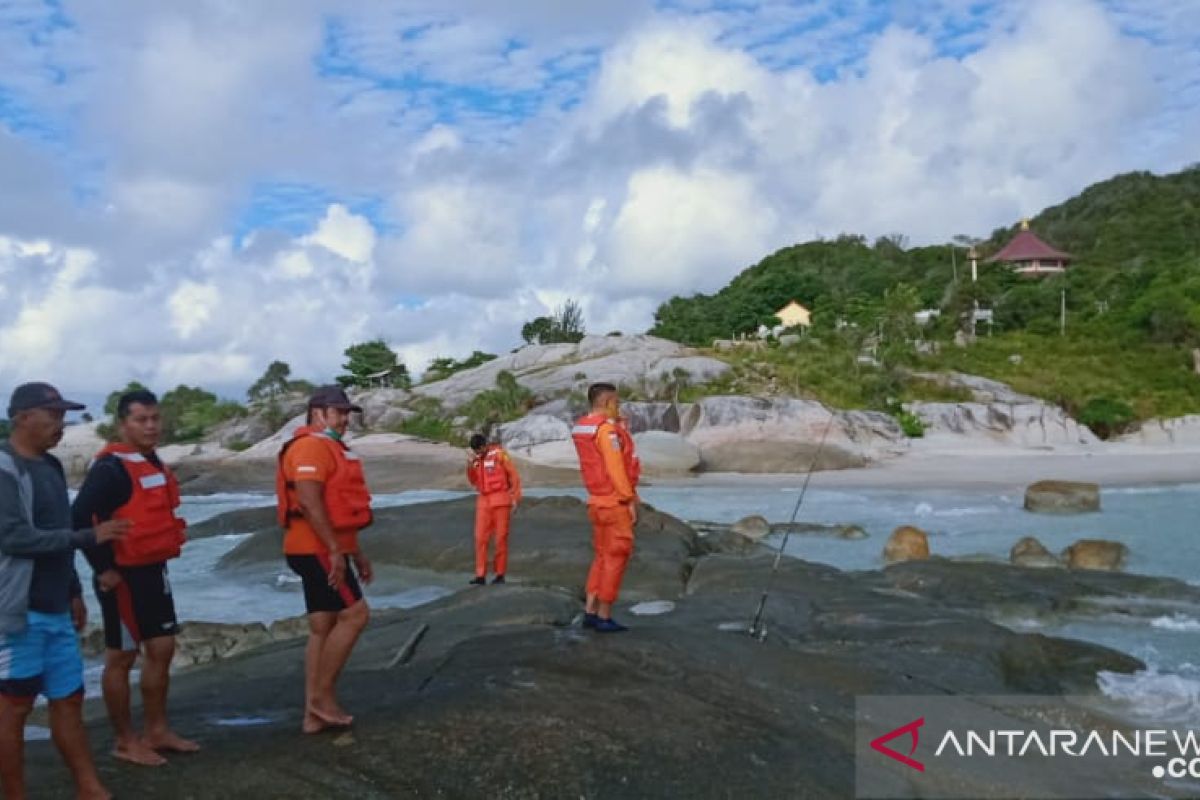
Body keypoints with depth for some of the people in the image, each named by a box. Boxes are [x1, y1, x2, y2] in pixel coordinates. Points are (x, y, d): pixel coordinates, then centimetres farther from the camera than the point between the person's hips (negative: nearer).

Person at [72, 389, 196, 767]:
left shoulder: (153, 463, 11)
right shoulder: (111, 467, -18)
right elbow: (80, 518, -26)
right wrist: (104, 568, -21)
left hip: (153, 572, 9)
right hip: (123, 577, -9)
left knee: (162, 650, 14)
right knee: (121, 657, 4)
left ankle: (157, 730, 26)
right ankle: (126, 741, 16)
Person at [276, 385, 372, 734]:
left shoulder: (331, 449, 21)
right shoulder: (311, 447, -13)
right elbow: (310, 503, -23)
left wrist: (356, 553, 23)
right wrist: (335, 551, -25)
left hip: (324, 549, 11)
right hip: (317, 550, -11)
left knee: (322, 627, 9)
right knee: (354, 614, -10)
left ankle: (313, 714, 13)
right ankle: (322, 695, -1)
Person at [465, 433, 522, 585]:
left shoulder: (499, 454, -4)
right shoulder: (476, 459, 12)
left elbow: (514, 475, -4)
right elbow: (474, 481, 11)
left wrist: (515, 498, -8)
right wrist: (470, 465, -4)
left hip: (500, 500, -5)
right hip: (484, 501, 5)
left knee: (501, 537, 0)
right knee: (481, 538, -3)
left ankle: (500, 573, 8)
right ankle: (480, 575, 0)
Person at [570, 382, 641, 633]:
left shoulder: (580, 427, 9)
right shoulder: (606, 429, -18)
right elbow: (616, 469, -21)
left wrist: (618, 426, 10)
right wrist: (630, 500, -16)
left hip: (597, 502, 9)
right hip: (615, 502, -9)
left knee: (602, 556, 16)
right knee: (616, 557, -1)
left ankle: (590, 612, 18)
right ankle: (604, 618, 3)